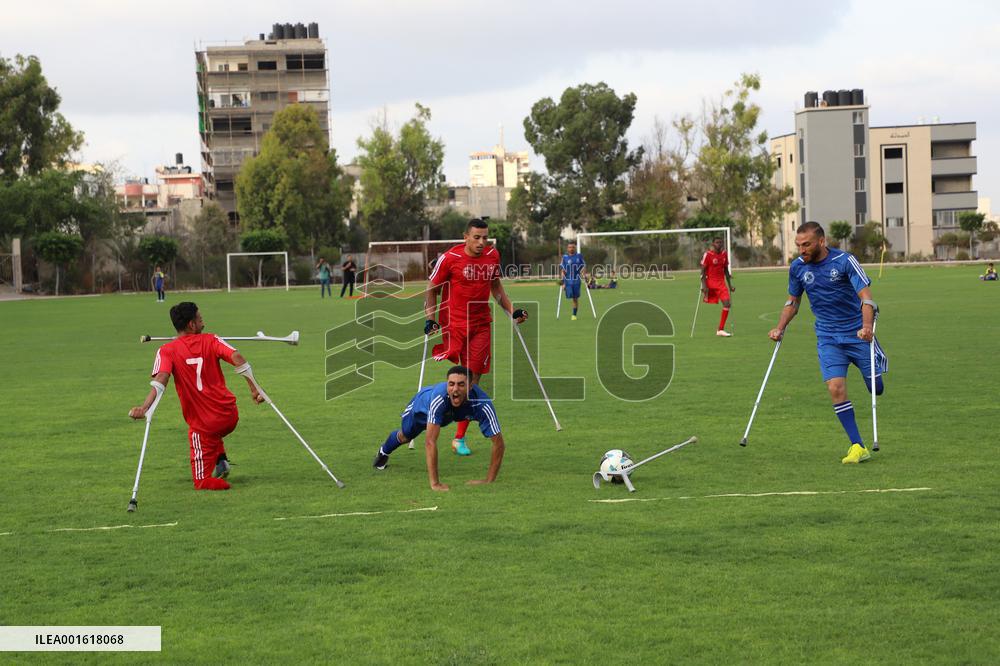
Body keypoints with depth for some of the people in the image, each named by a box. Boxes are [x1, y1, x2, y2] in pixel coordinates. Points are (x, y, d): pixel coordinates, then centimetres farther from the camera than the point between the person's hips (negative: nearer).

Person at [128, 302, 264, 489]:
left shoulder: (167, 351, -4)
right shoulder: (211, 340, 1)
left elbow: (160, 381, -21)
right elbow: (237, 358, -12)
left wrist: (144, 407, -32)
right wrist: (254, 389, -10)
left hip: (203, 423, -2)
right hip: (230, 416, 2)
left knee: (203, 482, 12)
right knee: (213, 434, 39)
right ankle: (221, 460, 16)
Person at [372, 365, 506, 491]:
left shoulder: (481, 403, -47)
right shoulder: (440, 396, -51)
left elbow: (498, 442, -40)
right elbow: (430, 441, -50)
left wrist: (489, 481, -43)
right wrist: (434, 483, -53)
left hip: (448, 413, 2)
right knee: (405, 436, 26)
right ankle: (383, 452, 59)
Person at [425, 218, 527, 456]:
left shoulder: (493, 255, 4)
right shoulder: (449, 258, -10)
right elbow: (432, 290, -1)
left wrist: (511, 311, 16)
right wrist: (429, 319, -13)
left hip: (481, 326, 4)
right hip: (452, 325, -4)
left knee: (473, 381, 3)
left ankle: (459, 438, 10)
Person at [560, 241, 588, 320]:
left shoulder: (579, 256, 2)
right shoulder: (565, 257, 0)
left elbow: (583, 268, 6)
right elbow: (562, 271, 2)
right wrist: (562, 283, -4)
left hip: (576, 281, 1)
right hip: (568, 281, -1)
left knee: (575, 298, 2)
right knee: (570, 295, -15)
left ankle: (574, 315, 10)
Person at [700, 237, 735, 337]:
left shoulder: (724, 254, 9)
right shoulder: (707, 254, -8)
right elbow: (703, 271, -8)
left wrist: (730, 285, 16)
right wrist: (704, 286, -16)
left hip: (721, 283, 4)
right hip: (710, 283, -4)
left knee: (727, 303, -11)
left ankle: (720, 330, -9)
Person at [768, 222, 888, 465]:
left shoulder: (845, 261, -15)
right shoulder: (797, 267, -1)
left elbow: (865, 295, -21)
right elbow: (793, 300, 15)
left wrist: (867, 326, -37)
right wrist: (780, 328, 3)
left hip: (857, 333, -2)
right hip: (828, 338, 2)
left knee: (876, 388, 3)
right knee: (835, 388, -16)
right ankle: (858, 447, -12)